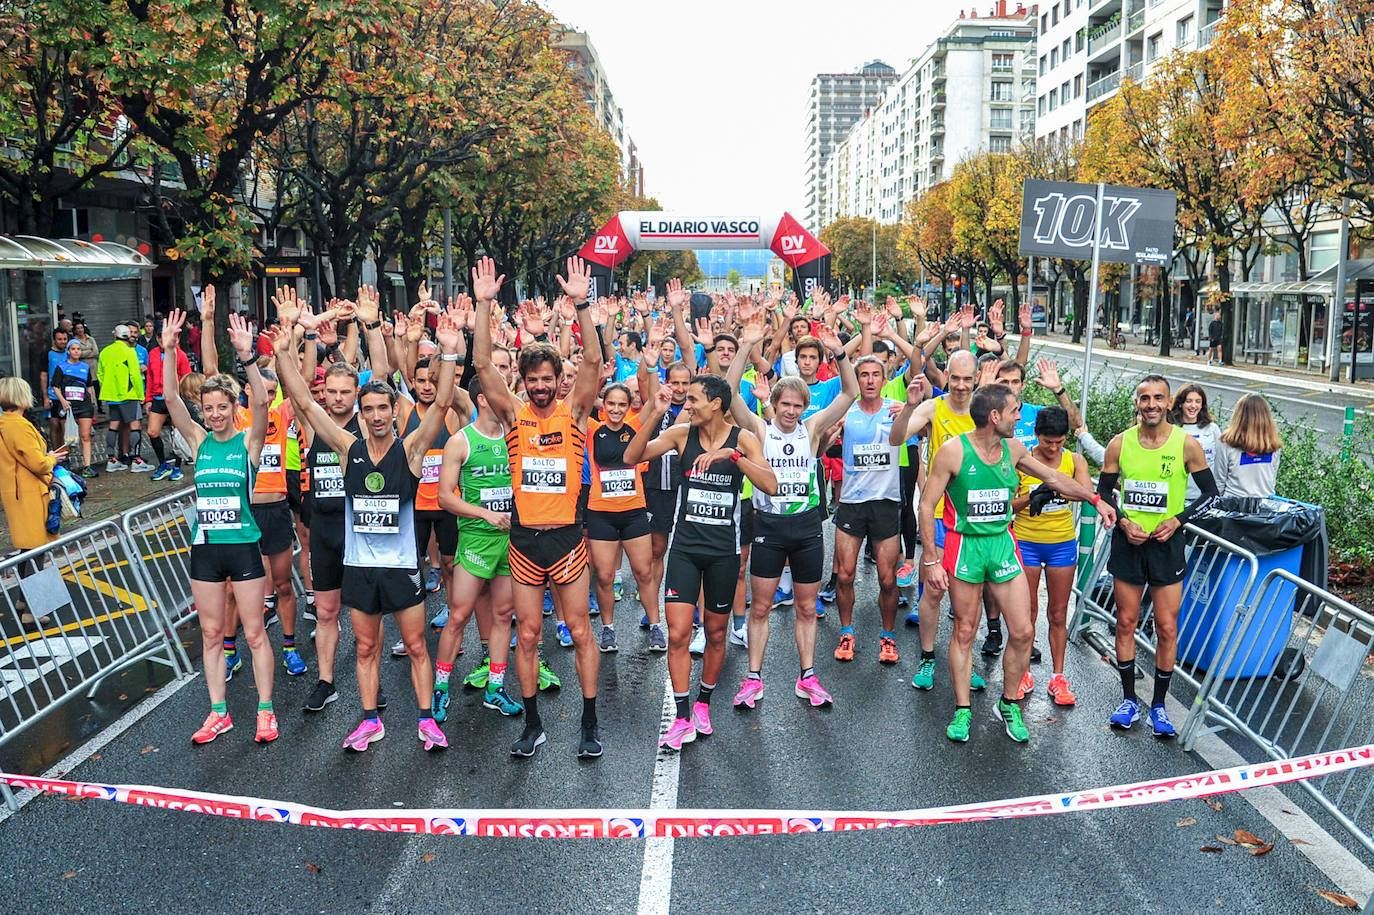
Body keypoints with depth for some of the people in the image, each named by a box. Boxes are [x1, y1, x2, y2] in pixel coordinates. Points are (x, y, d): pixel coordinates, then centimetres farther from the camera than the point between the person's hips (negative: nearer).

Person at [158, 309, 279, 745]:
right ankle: (218, 712, 23)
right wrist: (169, 352, -19)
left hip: (243, 547, -4)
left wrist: (247, 357, -35)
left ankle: (265, 710, 16)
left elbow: (261, 402, -24)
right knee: (210, 634, 12)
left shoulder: (249, 441, -6)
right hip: (204, 548, 4)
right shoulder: (199, 441, 3)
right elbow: (171, 399, -8)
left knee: (254, 633, 4)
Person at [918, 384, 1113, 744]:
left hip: (1003, 544, 5)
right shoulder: (954, 451, -14)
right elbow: (927, 505, -11)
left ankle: (1009, 705, 23)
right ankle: (962, 710, 21)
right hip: (965, 547, -4)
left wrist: (1096, 500, 19)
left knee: (1022, 632, 3)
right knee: (964, 632, 6)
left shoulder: (1013, 449, 1)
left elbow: (1053, 477, 18)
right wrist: (931, 560, -13)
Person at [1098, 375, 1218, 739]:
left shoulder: (1187, 444, -7)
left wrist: (1178, 520, -12)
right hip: (1127, 542, 2)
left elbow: (1209, 492, 1)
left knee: (1167, 628, 2)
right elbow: (1104, 491, 6)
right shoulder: (1120, 444, -3)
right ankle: (1129, 699, 22)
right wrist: (1123, 521, -10)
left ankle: (1159, 705, 17)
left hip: (1167, 544, -1)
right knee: (1126, 622, 9)